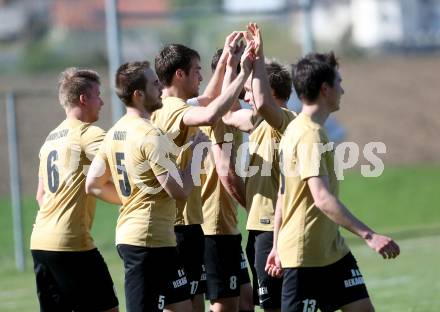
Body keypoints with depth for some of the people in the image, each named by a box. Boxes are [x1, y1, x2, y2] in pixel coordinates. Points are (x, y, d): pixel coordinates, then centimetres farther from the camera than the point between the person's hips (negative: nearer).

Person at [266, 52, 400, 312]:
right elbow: (322, 198, -29)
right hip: (306, 255, -10)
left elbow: (283, 193, 17)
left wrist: (278, 246, 20)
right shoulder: (310, 136, -19)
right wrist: (369, 235, -32)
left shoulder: (297, 129, 12)